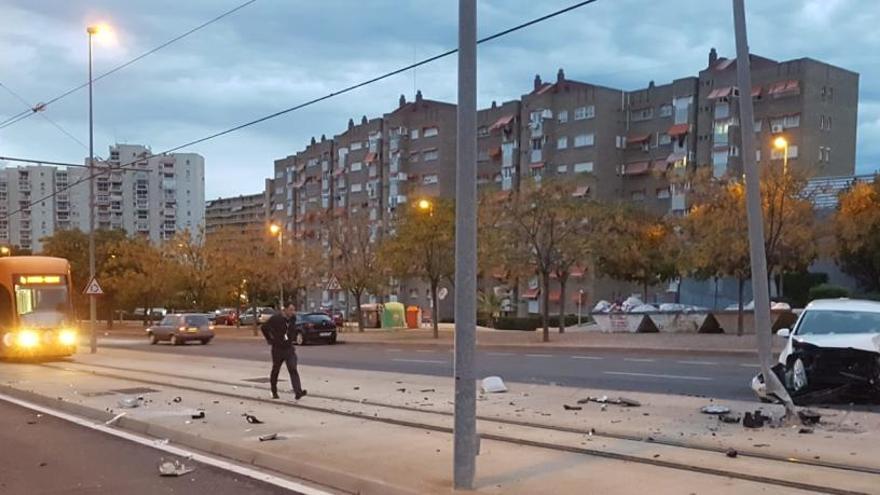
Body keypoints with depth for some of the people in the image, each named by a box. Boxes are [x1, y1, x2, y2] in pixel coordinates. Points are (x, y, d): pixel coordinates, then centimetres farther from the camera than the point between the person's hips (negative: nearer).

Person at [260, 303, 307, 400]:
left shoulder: (293, 319, 3)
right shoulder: (276, 318, -12)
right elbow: (264, 327, -6)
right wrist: (269, 339, -2)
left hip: (289, 349, 3)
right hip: (278, 349, -3)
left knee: (293, 370, -12)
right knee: (275, 371, 11)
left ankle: (298, 392, -23)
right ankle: (274, 392, 29)